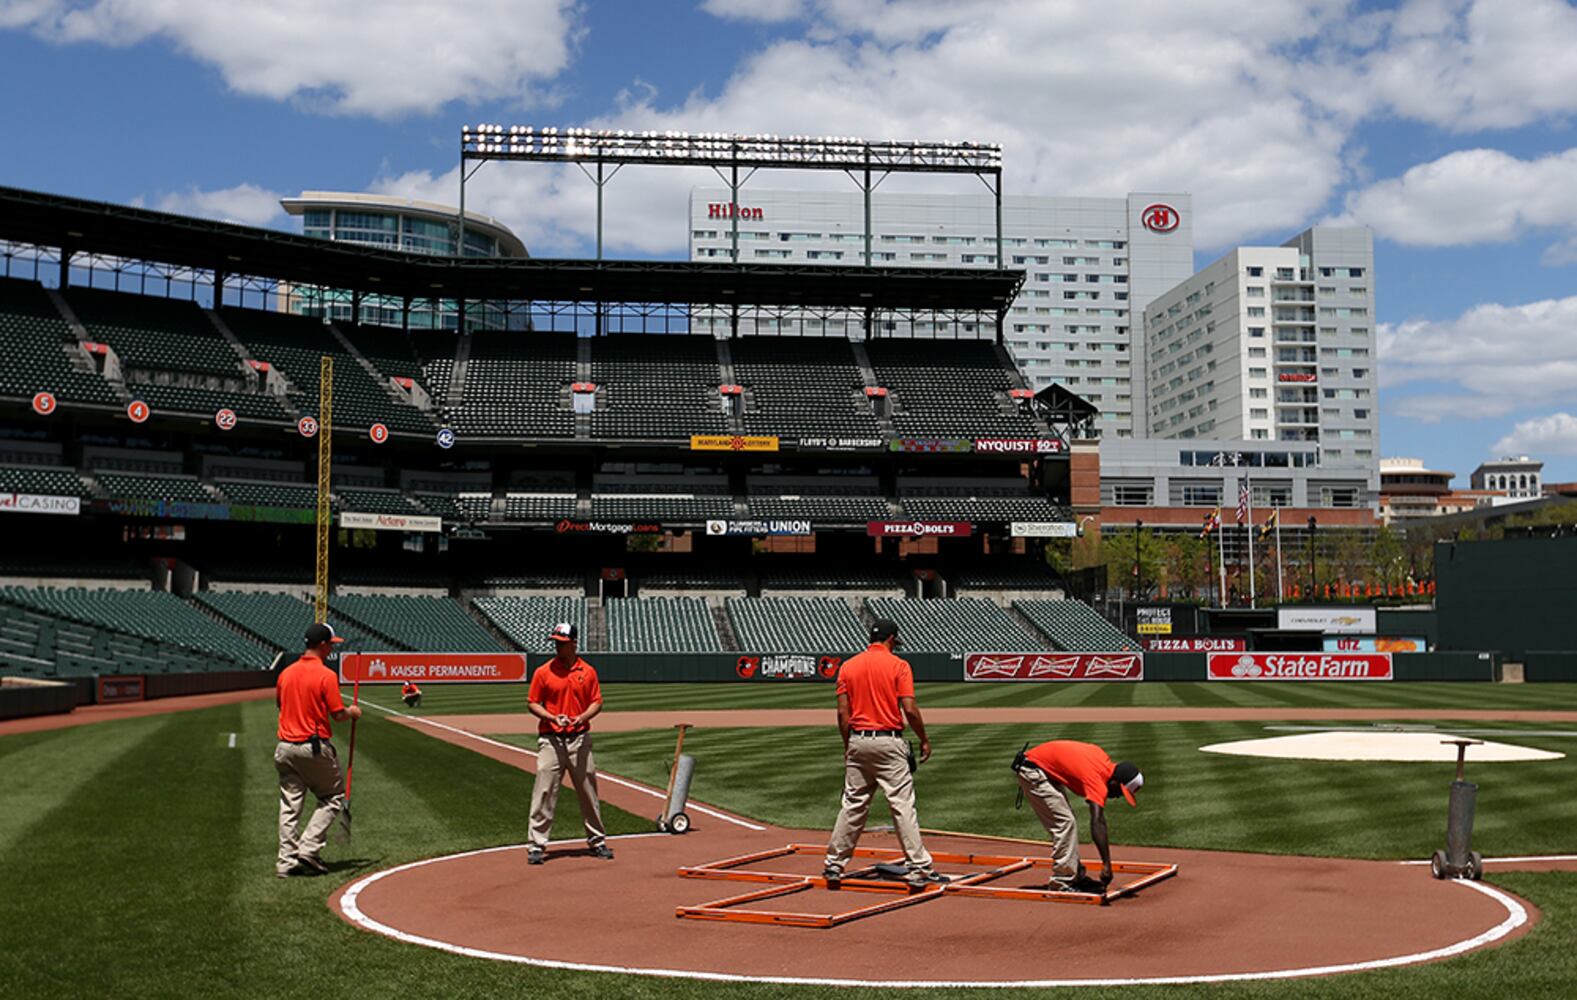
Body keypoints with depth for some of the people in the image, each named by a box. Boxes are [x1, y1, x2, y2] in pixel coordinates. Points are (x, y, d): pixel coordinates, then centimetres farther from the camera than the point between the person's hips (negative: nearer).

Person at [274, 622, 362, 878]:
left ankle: (287, 861, 9)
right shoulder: (326, 676, -13)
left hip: (285, 748, 6)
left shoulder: (286, 673, 7)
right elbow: (338, 714, -13)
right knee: (333, 797, 9)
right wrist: (353, 712, 7)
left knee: (289, 805, 10)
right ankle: (309, 848, -1)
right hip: (315, 748, -6)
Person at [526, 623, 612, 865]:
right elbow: (532, 703, 1)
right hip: (551, 739, -2)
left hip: (580, 738, 2)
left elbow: (597, 702, 7)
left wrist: (584, 716, -13)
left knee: (588, 791, 10)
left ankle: (597, 841, 23)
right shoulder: (543, 672, -2)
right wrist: (553, 718, -16)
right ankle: (536, 845, -1)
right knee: (544, 792, -6)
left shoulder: (588, 672, 5)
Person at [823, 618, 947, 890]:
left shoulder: (848, 666, 6)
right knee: (903, 806, -3)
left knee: (853, 806, 13)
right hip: (889, 742, -4)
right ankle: (919, 868, -4)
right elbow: (909, 709, -12)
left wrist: (848, 745, 14)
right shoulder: (898, 665, -6)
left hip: (858, 741, 4)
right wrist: (924, 740, 0)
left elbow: (842, 712, 4)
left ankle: (834, 865, 17)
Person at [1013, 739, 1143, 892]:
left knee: (1067, 822, 12)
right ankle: (1061, 882, -11)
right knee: (1064, 822, -15)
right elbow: (1097, 824, -36)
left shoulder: (1104, 759, -3)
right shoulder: (1097, 780, -28)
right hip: (1032, 771, -10)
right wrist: (1107, 864, -42)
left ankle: (1077, 876, 17)